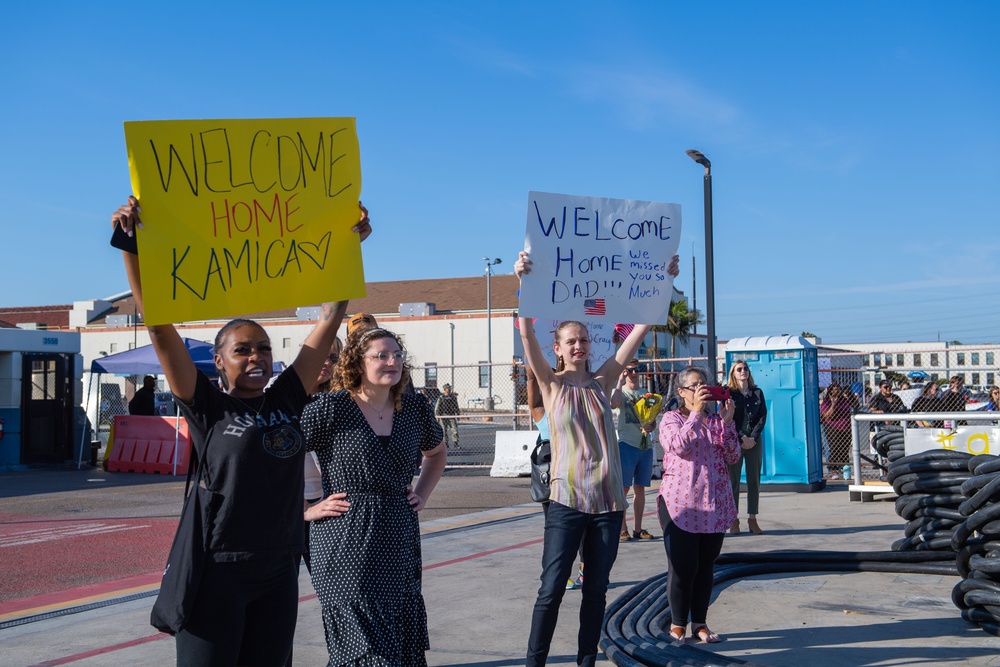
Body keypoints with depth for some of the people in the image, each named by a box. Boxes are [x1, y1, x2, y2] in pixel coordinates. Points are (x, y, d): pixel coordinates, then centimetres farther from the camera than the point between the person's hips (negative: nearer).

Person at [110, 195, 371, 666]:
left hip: (280, 574, 4)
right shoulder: (207, 407, -4)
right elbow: (159, 325, -12)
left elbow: (330, 318, 6)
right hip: (218, 574, -4)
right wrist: (131, 244, -18)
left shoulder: (288, 399, 5)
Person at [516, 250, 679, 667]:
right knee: (552, 588, -3)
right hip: (567, 499, -3)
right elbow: (527, 335, -14)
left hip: (608, 499, 3)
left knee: (596, 588, 11)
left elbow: (639, 331, 3)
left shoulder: (603, 380, 7)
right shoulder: (551, 383, 0)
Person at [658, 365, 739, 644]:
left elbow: (733, 457, 2)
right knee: (683, 567, -3)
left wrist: (728, 421, -7)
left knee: (706, 566, 9)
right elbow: (678, 445, -20)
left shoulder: (716, 420, 12)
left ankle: (700, 624, 19)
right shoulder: (671, 419, 1)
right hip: (681, 503, -4)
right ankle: (678, 624, 11)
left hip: (716, 504, 4)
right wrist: (696, 412, -16)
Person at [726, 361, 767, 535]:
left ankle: (752, 519, 8)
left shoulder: (757, 393, 9)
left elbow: (762, 417, 4)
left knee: (754, 481, 3)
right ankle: (734, 520, 3)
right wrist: (742, 437, -12)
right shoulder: (728, 393, 1)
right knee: (733, 480, -2)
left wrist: (753, 437, -9)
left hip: (754, 440, 3)